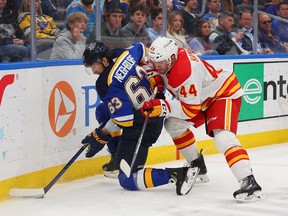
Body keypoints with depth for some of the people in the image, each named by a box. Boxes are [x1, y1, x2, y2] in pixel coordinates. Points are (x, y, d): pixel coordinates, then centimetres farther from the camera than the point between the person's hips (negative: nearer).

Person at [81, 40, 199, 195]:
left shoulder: (106, 84, -22)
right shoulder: (125, 55, -1)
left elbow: (123, 120, -23)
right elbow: (141, 48, 22)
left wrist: (100, 135, -10)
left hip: (141, 127, -10)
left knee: (128, 180, -7)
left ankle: (177, 174, -24)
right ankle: (117, 161, 32)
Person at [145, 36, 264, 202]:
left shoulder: (187, 72, -35)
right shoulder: (167, 59, -9)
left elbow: (190, 109, -31)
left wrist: (163, 107, -37)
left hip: (224, 94, -10)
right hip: (203, 96, 10)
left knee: (223, 138, -29)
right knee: (173, 124, 7)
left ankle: (249, 183, -40)